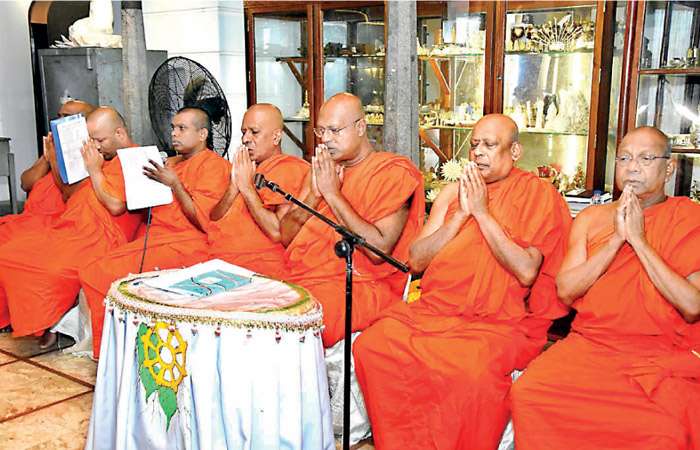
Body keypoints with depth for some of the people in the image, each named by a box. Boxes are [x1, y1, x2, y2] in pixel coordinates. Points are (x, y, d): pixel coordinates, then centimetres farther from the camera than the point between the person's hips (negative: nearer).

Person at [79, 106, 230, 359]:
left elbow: (202, 220, -11)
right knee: (91, 273, -6)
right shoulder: (171, 163, 23)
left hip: (186, 244, -8)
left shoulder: (214, 165, -3)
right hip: (156, 238, 8)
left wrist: (174, 184, -15)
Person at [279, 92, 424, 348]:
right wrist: (314, 195, -7)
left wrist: (333, 194, -13)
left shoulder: (394, 173, -5)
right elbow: (286, 236, 10)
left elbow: (379, 250, -17)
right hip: (300, 279, 7)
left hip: (360, 286, -6)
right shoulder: (321, 168, 16)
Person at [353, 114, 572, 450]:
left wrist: (482, 212, -10)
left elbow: (526, 272, -12)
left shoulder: (539, 195, 1)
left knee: (474, 370, -35)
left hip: (498, 322, -4)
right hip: (433, 310, 5)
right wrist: (461, 214, -3)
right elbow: (416, 261, 7)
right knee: (371, 345, -19)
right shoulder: (454, 191, 15)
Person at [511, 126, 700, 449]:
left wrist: (639, 240, -10)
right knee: (526, 392, -24)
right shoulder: (591, 218, 13)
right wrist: (617, 239, -6)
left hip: (664, 354, -2)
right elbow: (565, 291, 2)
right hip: (590, 346, 2)